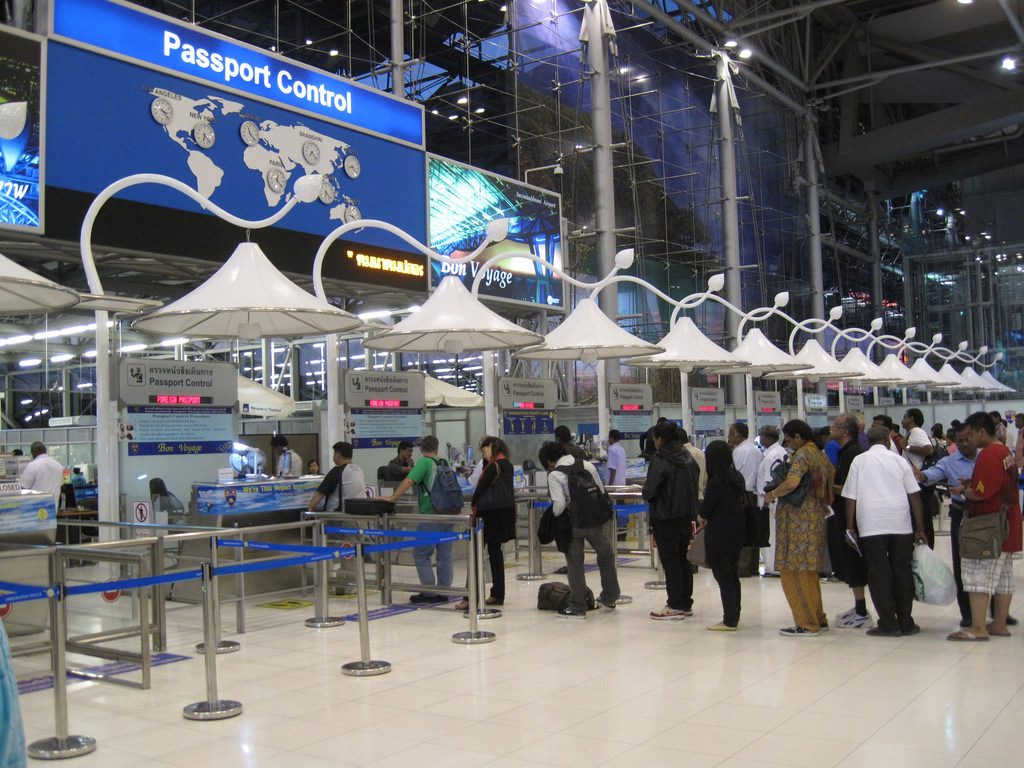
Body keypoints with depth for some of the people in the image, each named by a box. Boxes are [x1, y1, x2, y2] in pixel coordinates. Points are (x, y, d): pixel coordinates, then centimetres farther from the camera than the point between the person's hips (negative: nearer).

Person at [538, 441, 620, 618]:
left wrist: (552, 517, 2)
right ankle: (609, 598, 34)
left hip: (573, 524, -4)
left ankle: (577, 607, 12)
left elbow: (560, 504, -18)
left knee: (575, 564, 8)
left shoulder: (554, 475, -10)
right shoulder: (588, 466, 4)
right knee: (606, 555, 24)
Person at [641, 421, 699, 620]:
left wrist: (644, 490, 3)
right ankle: (686, 603, 21)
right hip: (687, 517, 8)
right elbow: (696, 484, 15)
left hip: (666, 519, -7)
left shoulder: (660, 461, -17)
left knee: (670, 561, 0)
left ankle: (675, 606, 4)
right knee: (683, 559, 15)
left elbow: (650, 491, -19)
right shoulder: (689, 458, 6)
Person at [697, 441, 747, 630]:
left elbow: (705, 511, -15)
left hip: (719, 537, -8)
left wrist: (701, 518, 8)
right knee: (733, 575, 16)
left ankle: (730, 621, 2)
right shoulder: (738, 478, 4)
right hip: (736, 534, 8)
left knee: (723, 578, -1)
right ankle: (734, 616, 25)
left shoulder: (716, 483, -19)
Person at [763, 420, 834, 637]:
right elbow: (829, 487, 19)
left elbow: (791, 483, -27)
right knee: (808, 571, 18)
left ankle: (806, 624, -1)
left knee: (794, 571, -4)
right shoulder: (821, 455, 15)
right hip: (817, 517, 10)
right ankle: (818, 618, 23)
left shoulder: (802, 454, -13)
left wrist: (773, 494, -11)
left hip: (798, 519, -10)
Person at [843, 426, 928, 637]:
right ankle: (906, 623, 14)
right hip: (901, 524, 2)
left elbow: (851, 497, 2)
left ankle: (889, 624, 1)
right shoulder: (899, 461, 10)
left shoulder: (859, 461, 6)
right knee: (902, 572, 9)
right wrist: (920, 528, 10)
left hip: (871, 525, -2)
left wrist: (850, 528, 7)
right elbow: (914, 495, 7)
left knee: (878, 574, 2)